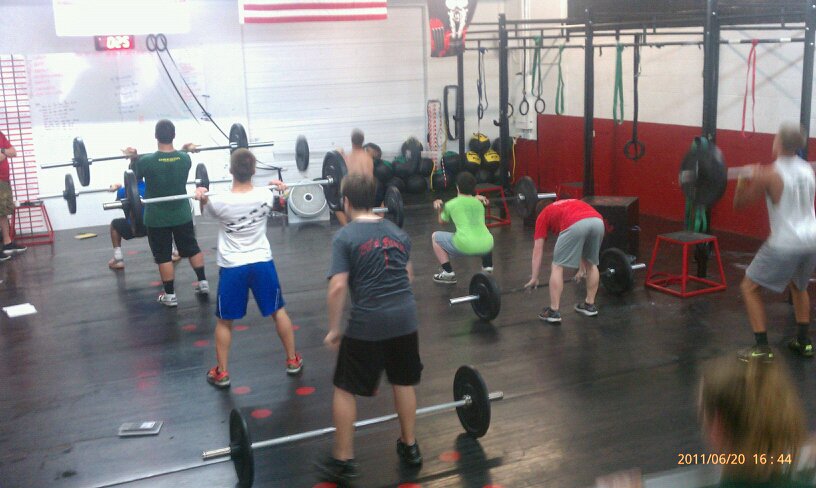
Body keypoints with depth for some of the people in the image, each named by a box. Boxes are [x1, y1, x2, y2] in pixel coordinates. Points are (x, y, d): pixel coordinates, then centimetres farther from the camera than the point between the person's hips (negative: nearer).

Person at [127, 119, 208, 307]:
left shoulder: (146, 161, -19)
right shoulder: (185, 158, -10)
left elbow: (135, 178, 2)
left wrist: (133, 158, 14)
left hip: (157, 218, -3)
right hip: (182, 215, 3)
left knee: (163, 257, 6)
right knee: (192, 249, 19)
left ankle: (170, 295, 10)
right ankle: (203, 282, 25)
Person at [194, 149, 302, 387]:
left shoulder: (220, 202, -16)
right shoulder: (266, 196, -10)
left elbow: (205, 211, 8)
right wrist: (280, 188, 21)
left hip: (232, 267, -2)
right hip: (262, 263, 2)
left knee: (224, 321, 13)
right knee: (278, 311, 19)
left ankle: (221, 373, 17)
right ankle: (292, 360, 28)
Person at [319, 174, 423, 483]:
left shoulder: (345, 237, -6)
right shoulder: (398, 231, 11)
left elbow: (338, 287, -13)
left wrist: (333, 329, -5)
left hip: (367, 323, -5)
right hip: (405, 318, 5)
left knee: (345, 389, 9)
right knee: (404, 382, 21)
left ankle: (343, 461, 16)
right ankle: (409, 447, 34)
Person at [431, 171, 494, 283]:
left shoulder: (451, 204, 10)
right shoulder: (479, 203, 20)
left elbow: (442, 221, 29)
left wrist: (439, 209, 42)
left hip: (465, 246, -5)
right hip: (486, 246, 5)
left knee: (435, 237, 20)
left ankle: (448, 273, 13)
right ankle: (487, 267, 28)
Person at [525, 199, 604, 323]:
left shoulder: (543, 216, 30)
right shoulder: (573, 205, 44)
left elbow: (538, 249, 24)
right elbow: (580, 245, 50)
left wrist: (534, 278, 28)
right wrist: (582, 270, 60)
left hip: (576, 225, -5)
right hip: (598, 221, 6)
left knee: (557, 266, 9)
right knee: (592, 264, 28)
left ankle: (554, 312, 10)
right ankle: (590, 305, 35)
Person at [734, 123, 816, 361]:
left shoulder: (770, 173, -11)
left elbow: (739, 202, -4)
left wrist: (745, 180, 3)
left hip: (786, 244, -7)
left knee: (749, 287, 7)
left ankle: (762, 348, 1)